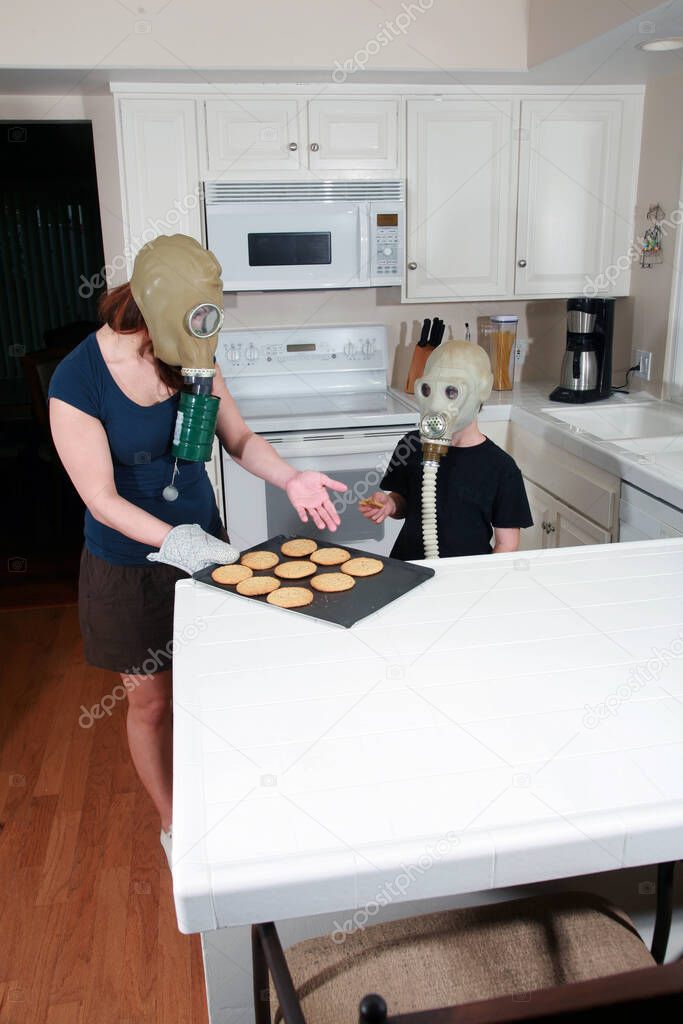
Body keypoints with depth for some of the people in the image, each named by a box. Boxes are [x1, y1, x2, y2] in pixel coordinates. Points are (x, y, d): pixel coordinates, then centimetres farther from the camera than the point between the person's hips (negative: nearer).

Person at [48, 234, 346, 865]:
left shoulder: (193, 357, -8)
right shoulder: (77, 382, -22)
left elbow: (239, 439, -1)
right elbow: (102, 499, -20)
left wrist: (290, 478, -19)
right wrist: (174, 540, -32)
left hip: (203, 541, 4)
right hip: (129, 565, -4)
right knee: (151, 701, 13)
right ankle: (172, 824, 38)